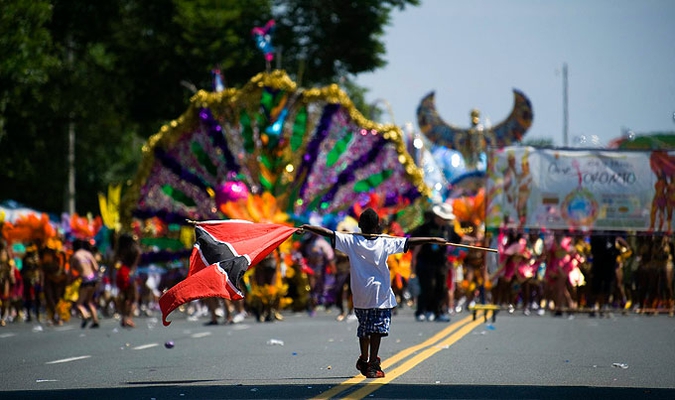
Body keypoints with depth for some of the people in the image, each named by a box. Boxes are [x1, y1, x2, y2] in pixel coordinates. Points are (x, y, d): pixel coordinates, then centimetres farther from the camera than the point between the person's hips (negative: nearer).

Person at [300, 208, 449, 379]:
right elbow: (409, 242, -6)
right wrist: (433, 240, -1)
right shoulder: (385, 242, -6)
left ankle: (364, 360, 33)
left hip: (360, 295, 3)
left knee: (364, 327, 18)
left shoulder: (351, 241, -3)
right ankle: (373, 365, -8)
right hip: (380, 293, -3)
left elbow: (328, 233, -3)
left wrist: (305, 227, 5)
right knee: (377, 329, -2)